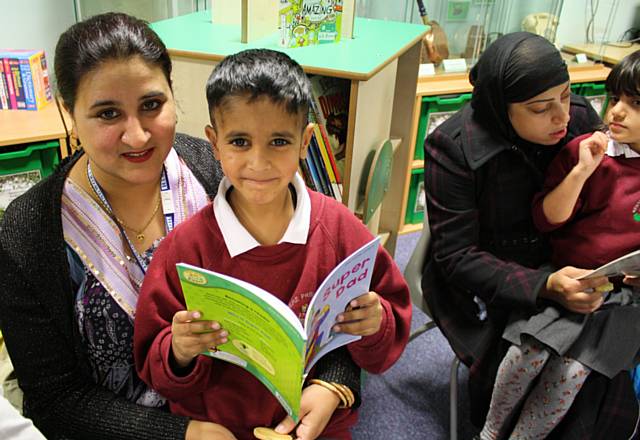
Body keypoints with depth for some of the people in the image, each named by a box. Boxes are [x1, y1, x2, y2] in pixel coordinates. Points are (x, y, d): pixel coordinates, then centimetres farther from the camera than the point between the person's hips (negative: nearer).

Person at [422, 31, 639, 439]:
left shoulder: (580, 118, -5)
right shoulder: (454, 148, -17)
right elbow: (456, 257, -17)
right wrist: (544, 286, -29)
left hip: (564, 271, 4)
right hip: (485, 286, -3)